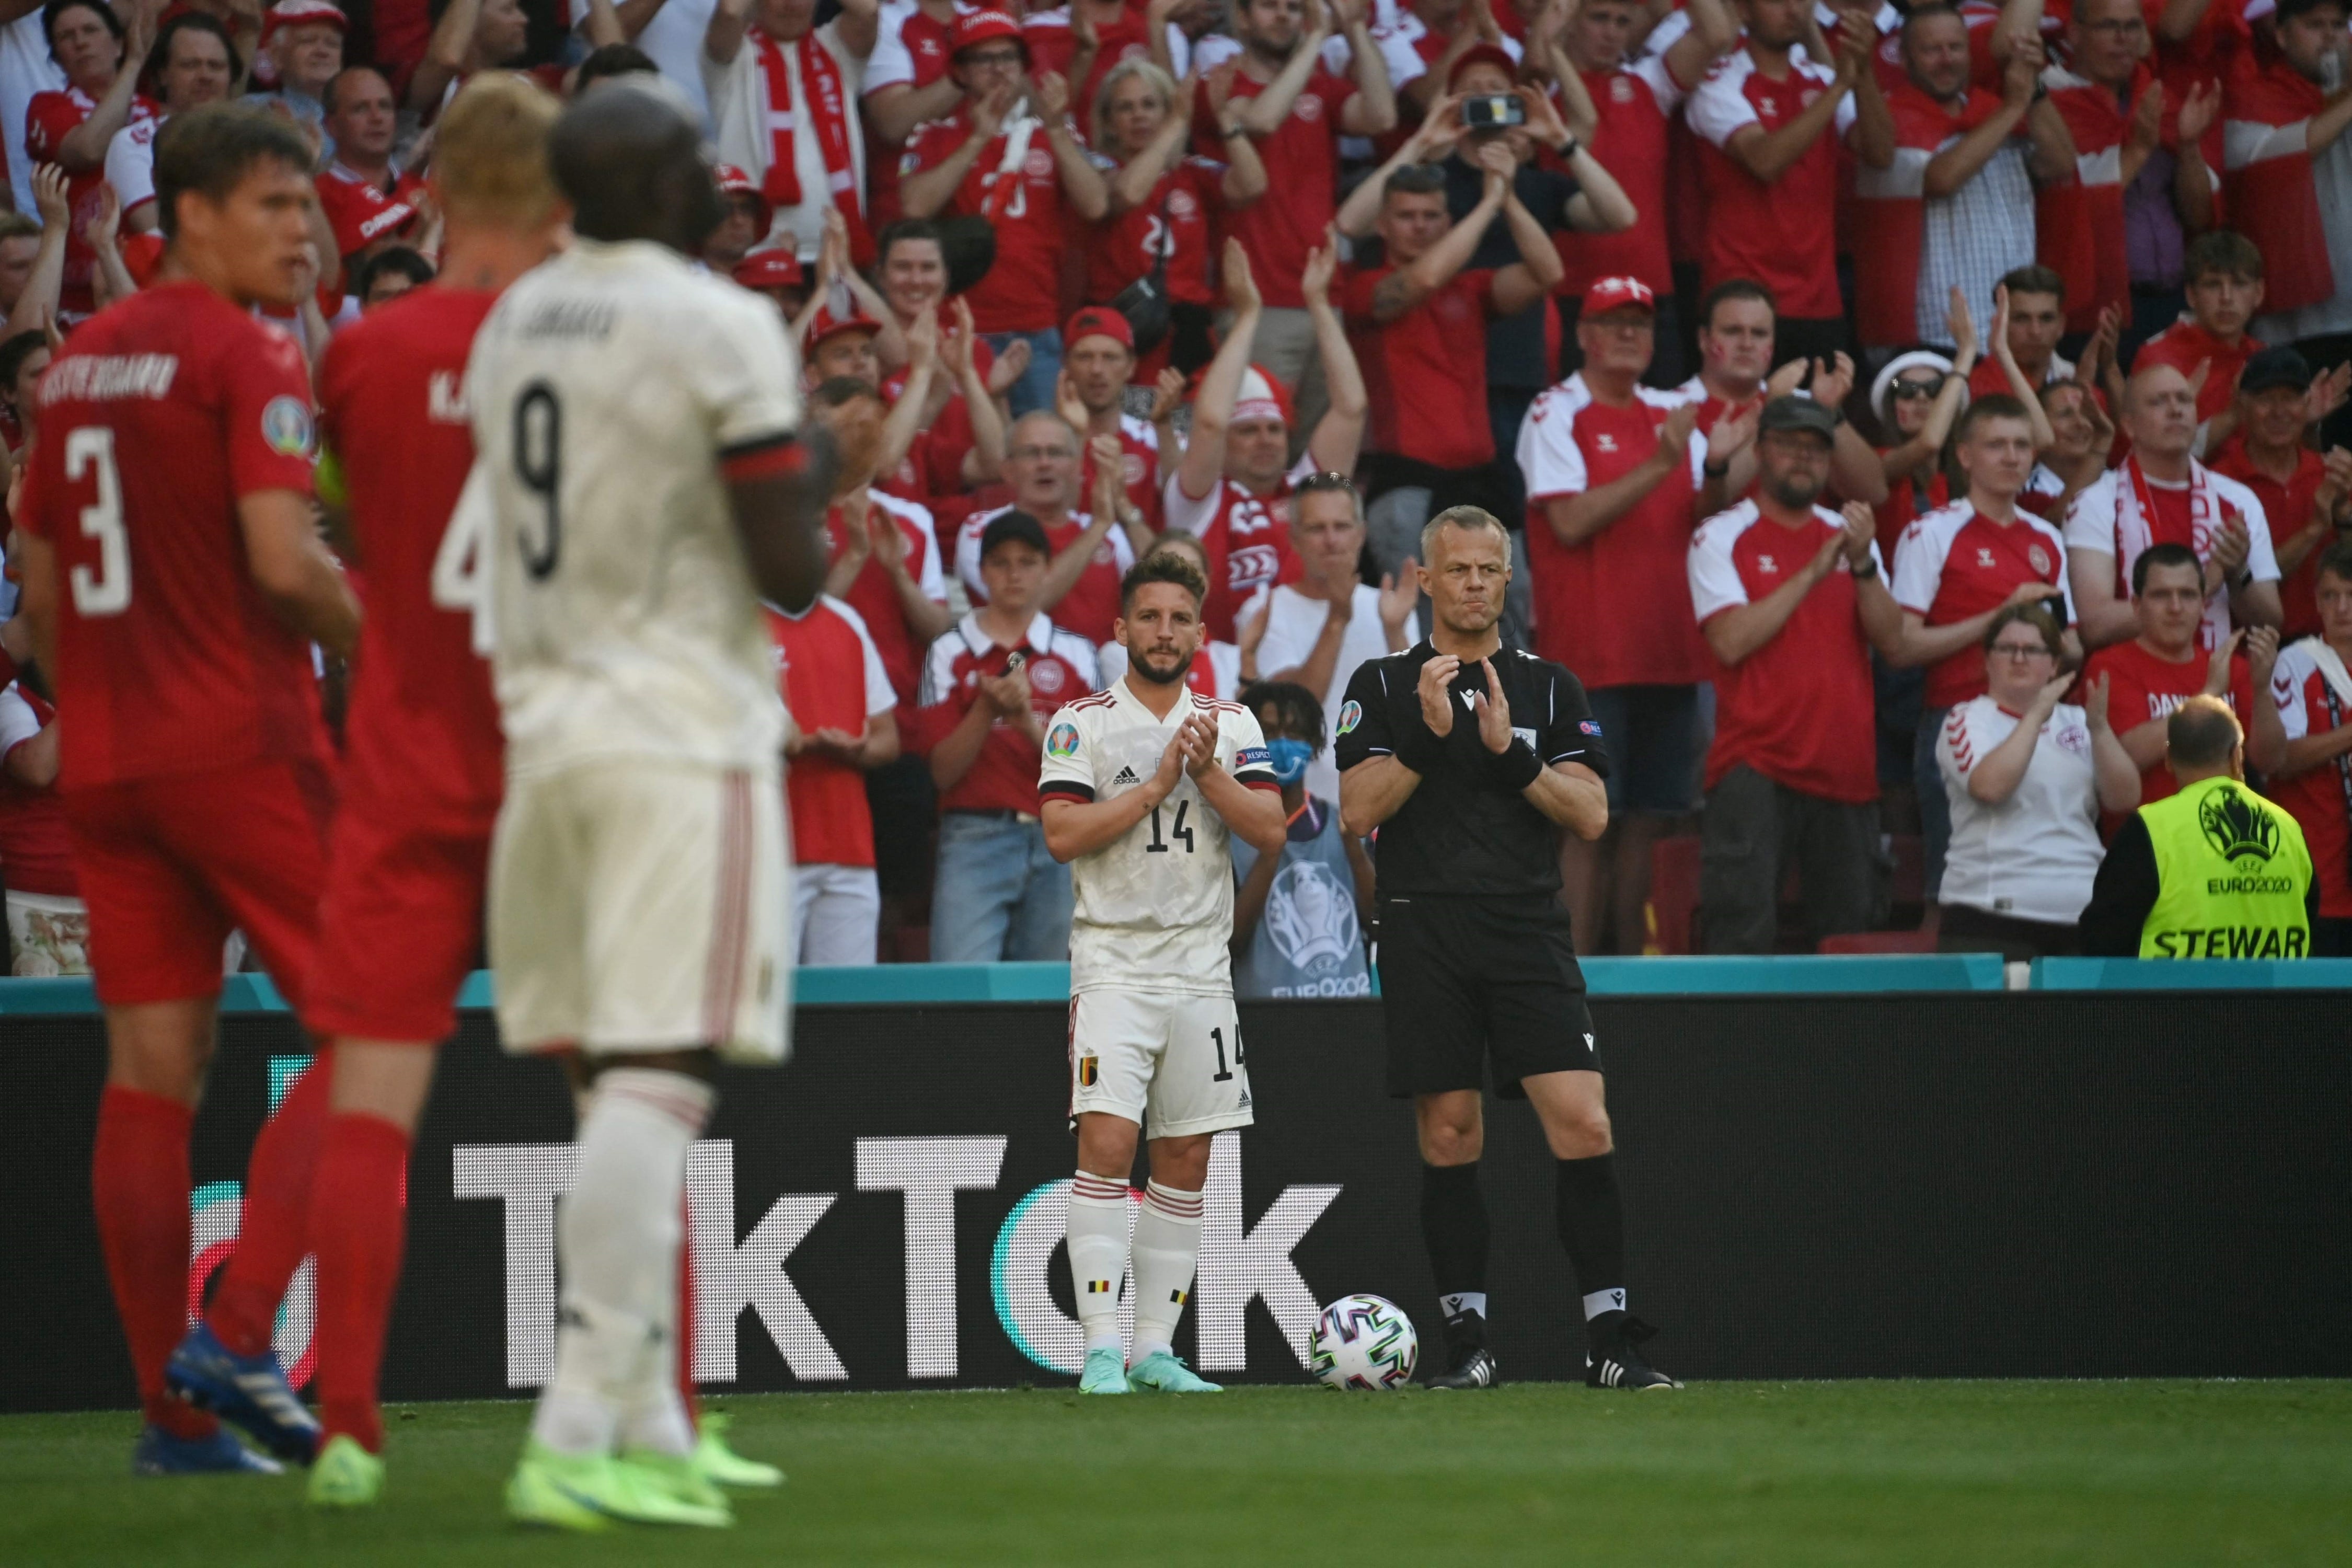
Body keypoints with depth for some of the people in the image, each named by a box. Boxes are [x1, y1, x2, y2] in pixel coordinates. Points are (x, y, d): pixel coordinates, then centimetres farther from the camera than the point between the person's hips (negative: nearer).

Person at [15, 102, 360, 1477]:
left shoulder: (79, 365, 16)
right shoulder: (248, 354, -8)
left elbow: (42, 589, 20)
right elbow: (283, 561, -18)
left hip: (106, 759, 7)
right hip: (242, 741, -7)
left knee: (152, 1075, 5)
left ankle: (173, 1410, 4)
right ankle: (235, 1335, -13)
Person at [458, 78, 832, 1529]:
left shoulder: (513, 325, 12)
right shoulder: (723, 332, -11)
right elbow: (790, 573, -11)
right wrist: (812, 479, 8)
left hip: (544, 729, 7)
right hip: (682, 732, -7)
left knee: (624, 1083, 14)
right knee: (657, 1082, -9)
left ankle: (650, 1429, 16)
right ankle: (577, 1438, -17)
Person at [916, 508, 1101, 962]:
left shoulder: (1075, 653, 10)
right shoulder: (951, 652, 5)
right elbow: (943, 771, 1)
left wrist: (1029, 722, -11)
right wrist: (987, 710, -14)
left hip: (1058, 843, 2)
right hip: (976, 836, -2)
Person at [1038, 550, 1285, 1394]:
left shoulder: (1231, 724, 10)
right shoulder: (1082, 722, 1)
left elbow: (1269, 830, 0)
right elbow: (1062, 834, -11)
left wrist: (1208, 773, -13)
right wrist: (1157, 783, -14)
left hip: (1202, 967, 4)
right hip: (1114, 965, -4)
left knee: (1187, 1158, 5)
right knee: (1106, 1139, -17)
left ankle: (1155, 1349, 11)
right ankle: (1101, 1349, -19)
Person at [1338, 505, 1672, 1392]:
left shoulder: (1550, 688, 13)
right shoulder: (1384, 686, 8)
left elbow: (1592, 815, 4)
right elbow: (1357, 811, -2)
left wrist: (1511, 753, -9)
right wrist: (1427, 734, -13)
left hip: (1529, 932, 1)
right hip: (1424, 936, -1)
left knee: (1583, 1128, -10)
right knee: (1449, 1141, 0)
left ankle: (1609, 1342, -7)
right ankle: (1468, 1342, 7)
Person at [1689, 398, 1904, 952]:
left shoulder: (1849, 536, 15)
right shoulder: (1721, 538, 1)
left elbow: (1891, 638, 4)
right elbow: (1730, 641, -14)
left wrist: (1862, 564, -11)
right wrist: (1811, 574, -13)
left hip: (1845, 764, 5)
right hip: (1757, 765, -5)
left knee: (1850, 935, 7)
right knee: (1741, 933, -10)